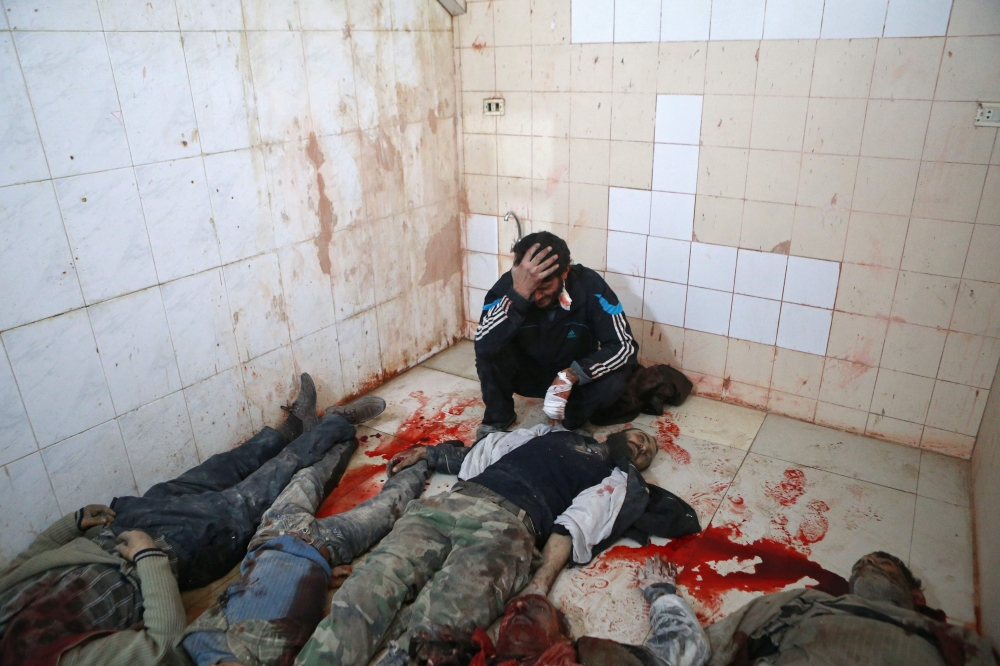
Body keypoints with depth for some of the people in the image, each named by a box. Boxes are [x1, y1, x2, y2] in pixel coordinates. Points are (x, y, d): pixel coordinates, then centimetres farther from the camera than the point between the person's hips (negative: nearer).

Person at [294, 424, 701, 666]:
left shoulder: (624, 481, 21)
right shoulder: (555, 434, 34)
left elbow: (579, 521, 2)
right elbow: (482, 453, 34)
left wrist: (540, 584, -11)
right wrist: (427, 452, 28)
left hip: (510, 525, -3)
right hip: (452, 500, 4)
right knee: (363, 596, -20)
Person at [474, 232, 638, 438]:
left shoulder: (590, 286, -26)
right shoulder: (509, 284, -26)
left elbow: (625, 346, -26)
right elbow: (483, 344, -39)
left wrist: (575, 373, -39)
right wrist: (519, 294, -49)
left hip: (575, 375, 0)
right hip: (528, 373, 1)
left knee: (613, 381, -31)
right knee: (488, 352, -29)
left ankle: (572, 419, 1)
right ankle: (498, 417, -1)